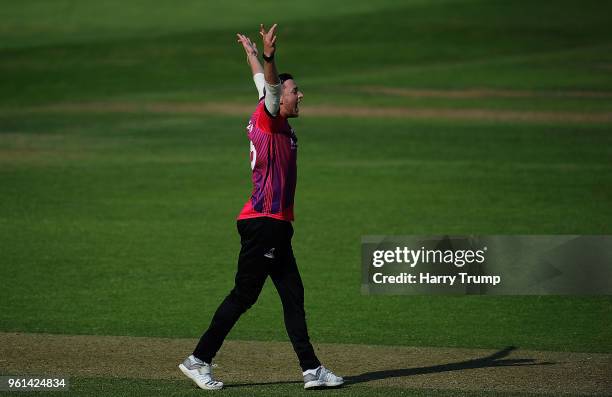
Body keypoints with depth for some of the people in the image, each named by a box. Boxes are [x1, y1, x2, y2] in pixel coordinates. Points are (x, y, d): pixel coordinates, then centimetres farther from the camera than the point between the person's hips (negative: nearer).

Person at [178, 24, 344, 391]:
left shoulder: (281, 124, 16)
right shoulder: (268, 119, -7)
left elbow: (265, 84, 32)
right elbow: (270, 88, -27)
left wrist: (254, 54, 46)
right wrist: (268, 58, -45)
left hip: (276, 227, 10)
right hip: (263, 222, -10)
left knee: (293, 296, 9)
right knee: (243, 295, -7)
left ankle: (312, 370, 10)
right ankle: (199, 361, -1)